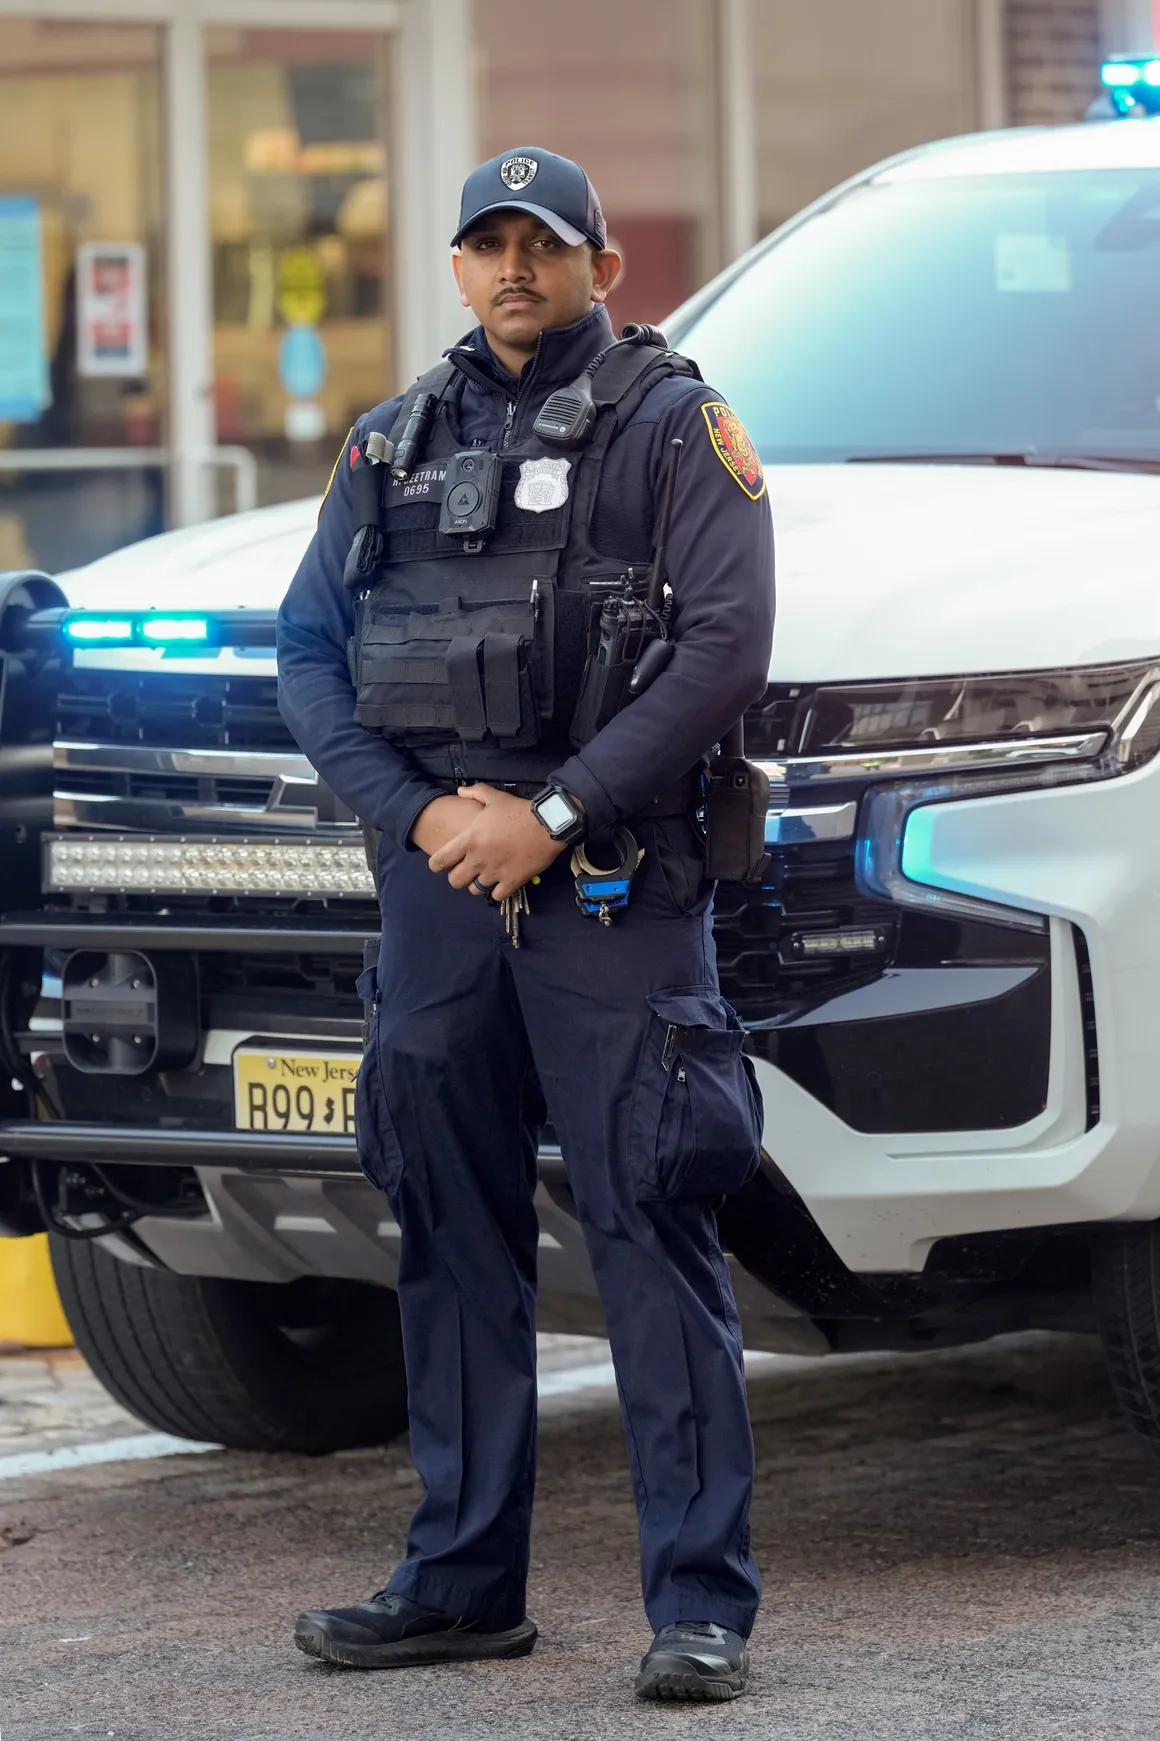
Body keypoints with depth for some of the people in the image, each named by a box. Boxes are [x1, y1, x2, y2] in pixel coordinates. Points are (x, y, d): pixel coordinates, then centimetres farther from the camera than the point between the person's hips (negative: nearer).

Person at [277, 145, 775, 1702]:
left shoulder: (671, 425, 1)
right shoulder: (396, 444, 16)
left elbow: (726, 648, -9)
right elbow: (309, 649, 13)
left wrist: (550, 815, -13)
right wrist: (421, 812, -3)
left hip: (612, 883, -5)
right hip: (437, 876, 5)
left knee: (651, 1228, -8)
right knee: (454, 1235, 9)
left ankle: (702, 1605, -8)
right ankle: (463, 1583, 17)